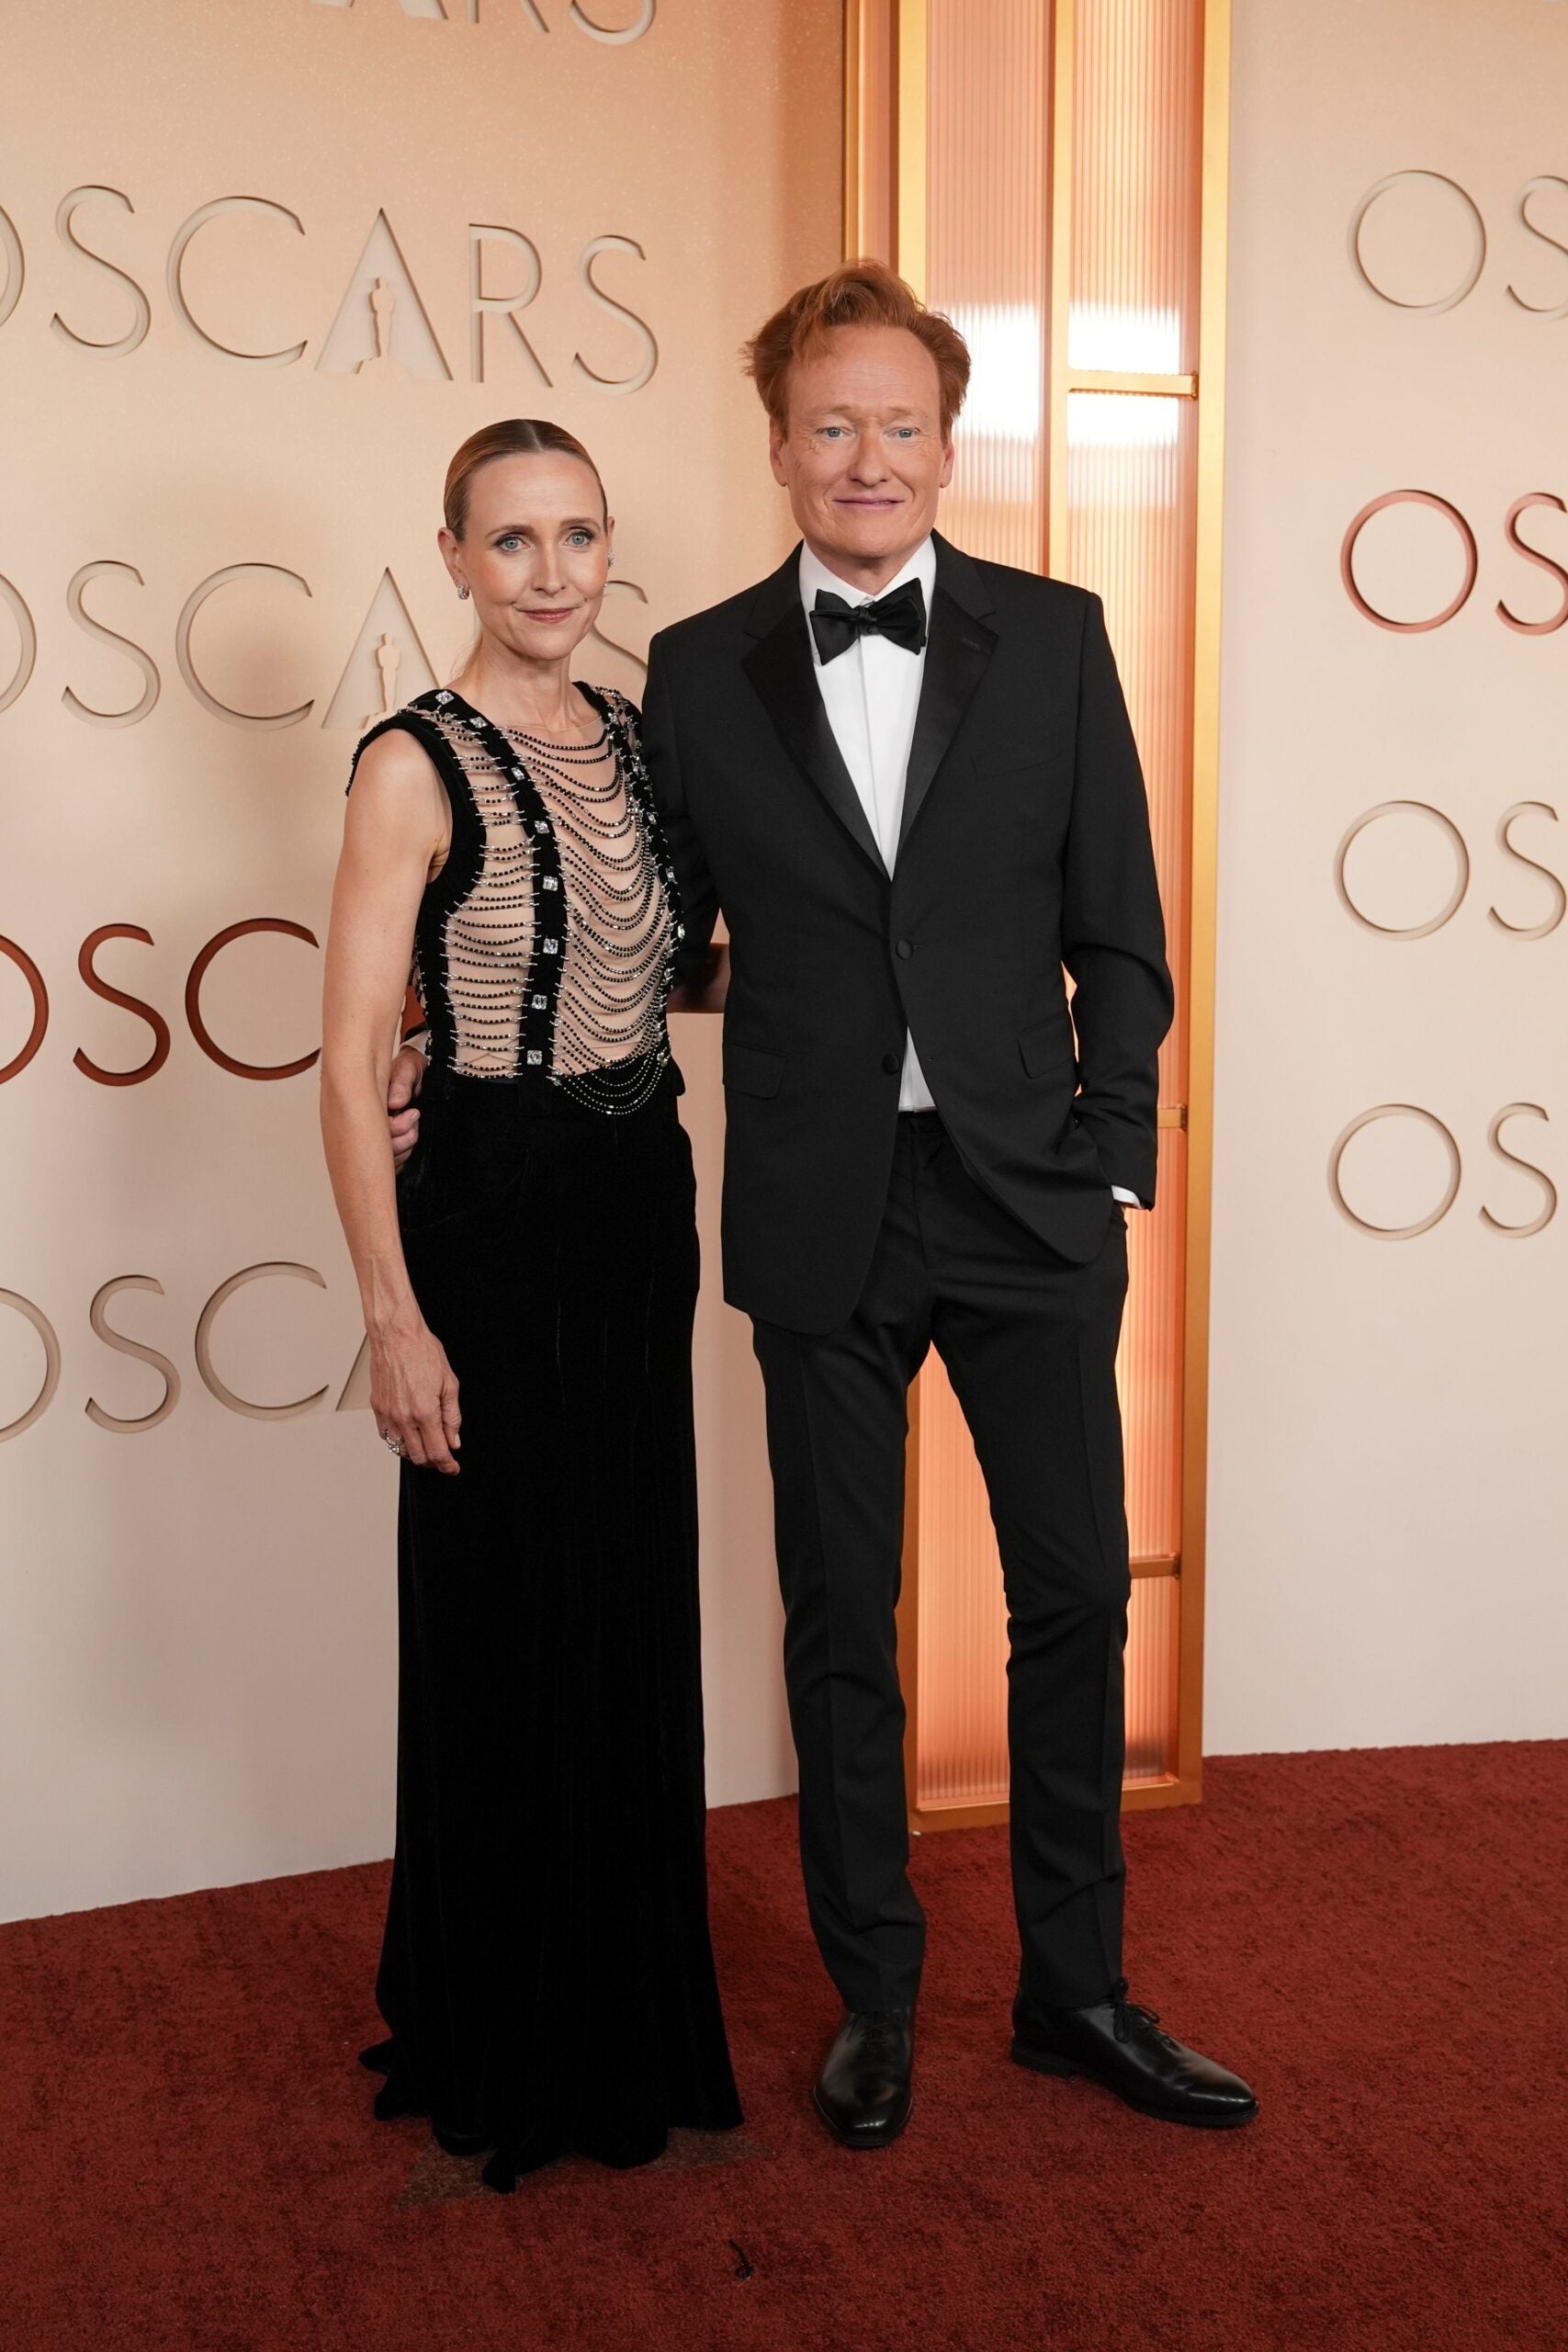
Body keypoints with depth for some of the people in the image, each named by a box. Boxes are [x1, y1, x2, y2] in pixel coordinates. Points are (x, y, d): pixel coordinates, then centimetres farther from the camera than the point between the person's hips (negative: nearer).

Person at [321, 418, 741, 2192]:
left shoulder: (635, 738, 8)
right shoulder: (417, 765, -12)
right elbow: (351, 1065, -14)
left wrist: (676, 1200, 10)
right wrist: (394, 1316, -18)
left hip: (641, 1206, 7)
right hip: (489, 1214, -6)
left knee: (636, 1612, 16)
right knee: (504, 1630, 5)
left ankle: (623, 2008, 36)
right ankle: (503, 2047, 26)